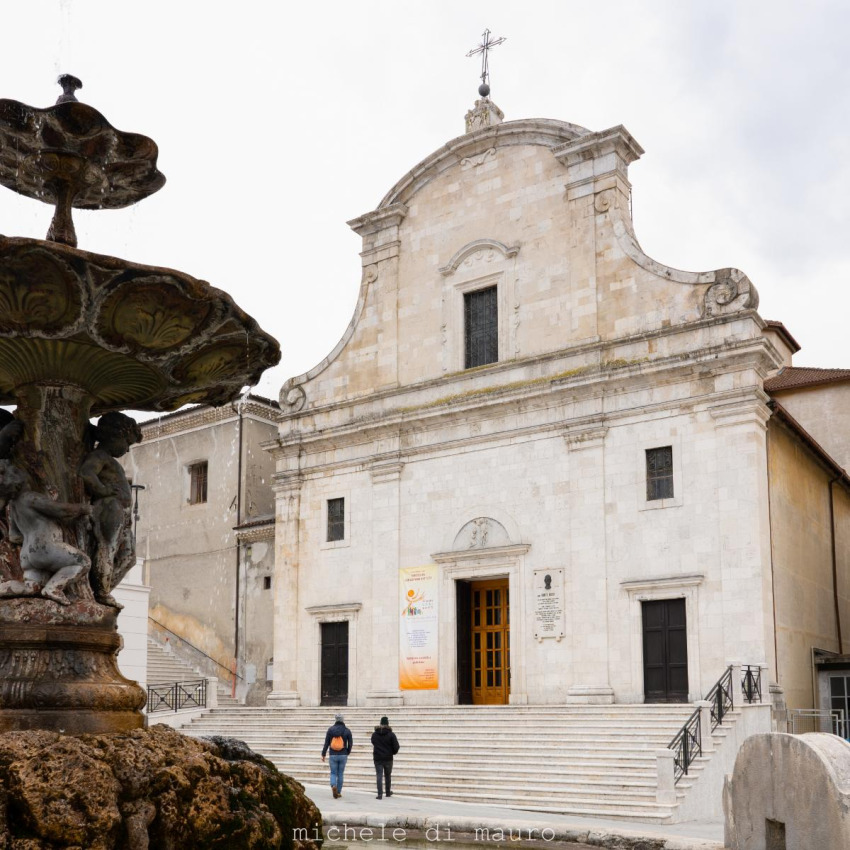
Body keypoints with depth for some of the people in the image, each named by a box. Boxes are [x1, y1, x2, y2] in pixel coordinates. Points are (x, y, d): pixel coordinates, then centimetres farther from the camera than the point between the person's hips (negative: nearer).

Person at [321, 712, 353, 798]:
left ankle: (333, 785, -20)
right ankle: (339, 792, 13)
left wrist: (323, 754, 5)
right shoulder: (347, 730, -2)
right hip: (343, 755, 0)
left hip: (333, 755, 0)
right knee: (340, 773, 11)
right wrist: (348, 752, 18)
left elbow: (326, 743, -2)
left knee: (333, 773, 8)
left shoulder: (330, 729, -3)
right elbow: (350, 743, 1)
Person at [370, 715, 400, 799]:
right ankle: (388, 792, 26)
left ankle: (380, 794, -10)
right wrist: (393, 752, 10)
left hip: (377, 758, 1)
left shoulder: (374, 734, 0)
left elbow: (373, 744, 7)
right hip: (388, 758, 0)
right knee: (387, 776, 16)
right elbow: (396, 746, -9)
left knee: (379, 776, 0)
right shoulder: (391, 734, -8)